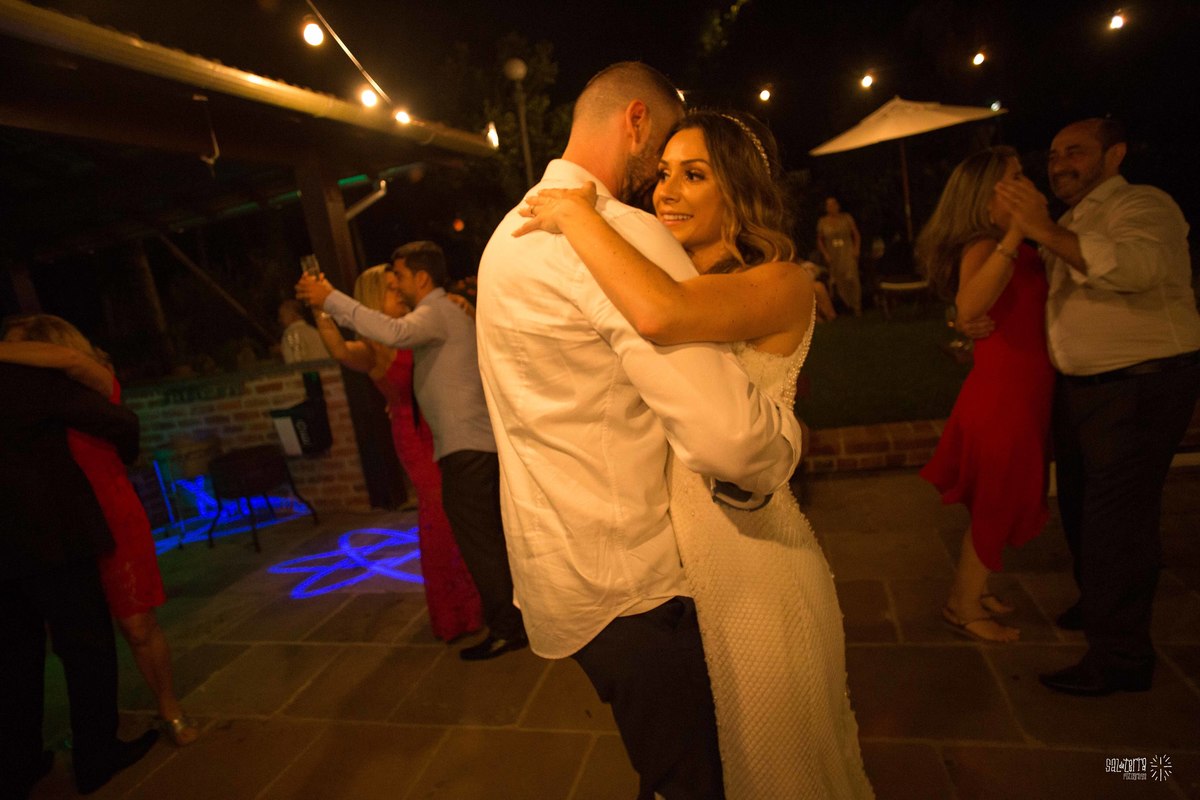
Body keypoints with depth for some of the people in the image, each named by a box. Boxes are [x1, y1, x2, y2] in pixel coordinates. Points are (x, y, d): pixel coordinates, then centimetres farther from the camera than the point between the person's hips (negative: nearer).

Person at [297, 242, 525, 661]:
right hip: (482, 442, 10)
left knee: (478, 543, -1)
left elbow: (394, 332, -32)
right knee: (492, 540, 19)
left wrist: (331, 299, -27)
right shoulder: (445, 312, 22)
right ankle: (516, 617, 33)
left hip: (465, 447, -10)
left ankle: (505, 630, 10)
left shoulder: (435, 313, -11)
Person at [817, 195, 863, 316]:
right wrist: (825, 254, 0)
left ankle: (857, 307, -10)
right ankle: (849, 305, 18)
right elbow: (819, 240, 11)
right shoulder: (822, 221, 4)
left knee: (851, 278, -17)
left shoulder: (847, 218, 3)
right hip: (833, 256, 2)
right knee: (838, 282, 0)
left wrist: (856, 249, -4)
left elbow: (856, 235, 9)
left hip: (847, 253, -2)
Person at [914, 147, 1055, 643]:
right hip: (1003, 394, -9)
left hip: (1022, 392, 9)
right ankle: (964, 606, 21)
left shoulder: (1013, 249, 10)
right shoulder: (983, 248, -18)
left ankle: (970, 589, 37)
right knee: (998, 506, 4)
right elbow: (969, 307, -39)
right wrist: (1016, 232, -38)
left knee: (1001, 504, 20)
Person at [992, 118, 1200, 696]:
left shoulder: (1141, 205, -11)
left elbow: (1138, 265, -32)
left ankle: (1120, 657, 6)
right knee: (1080, 503, 19)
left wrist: (1045, 231, -36)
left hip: (1141, 384, -9)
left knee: (1116, 517, -6)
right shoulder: (1072, 227, 16)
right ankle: (1097, 602, 39)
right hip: (1080, 386, 9)